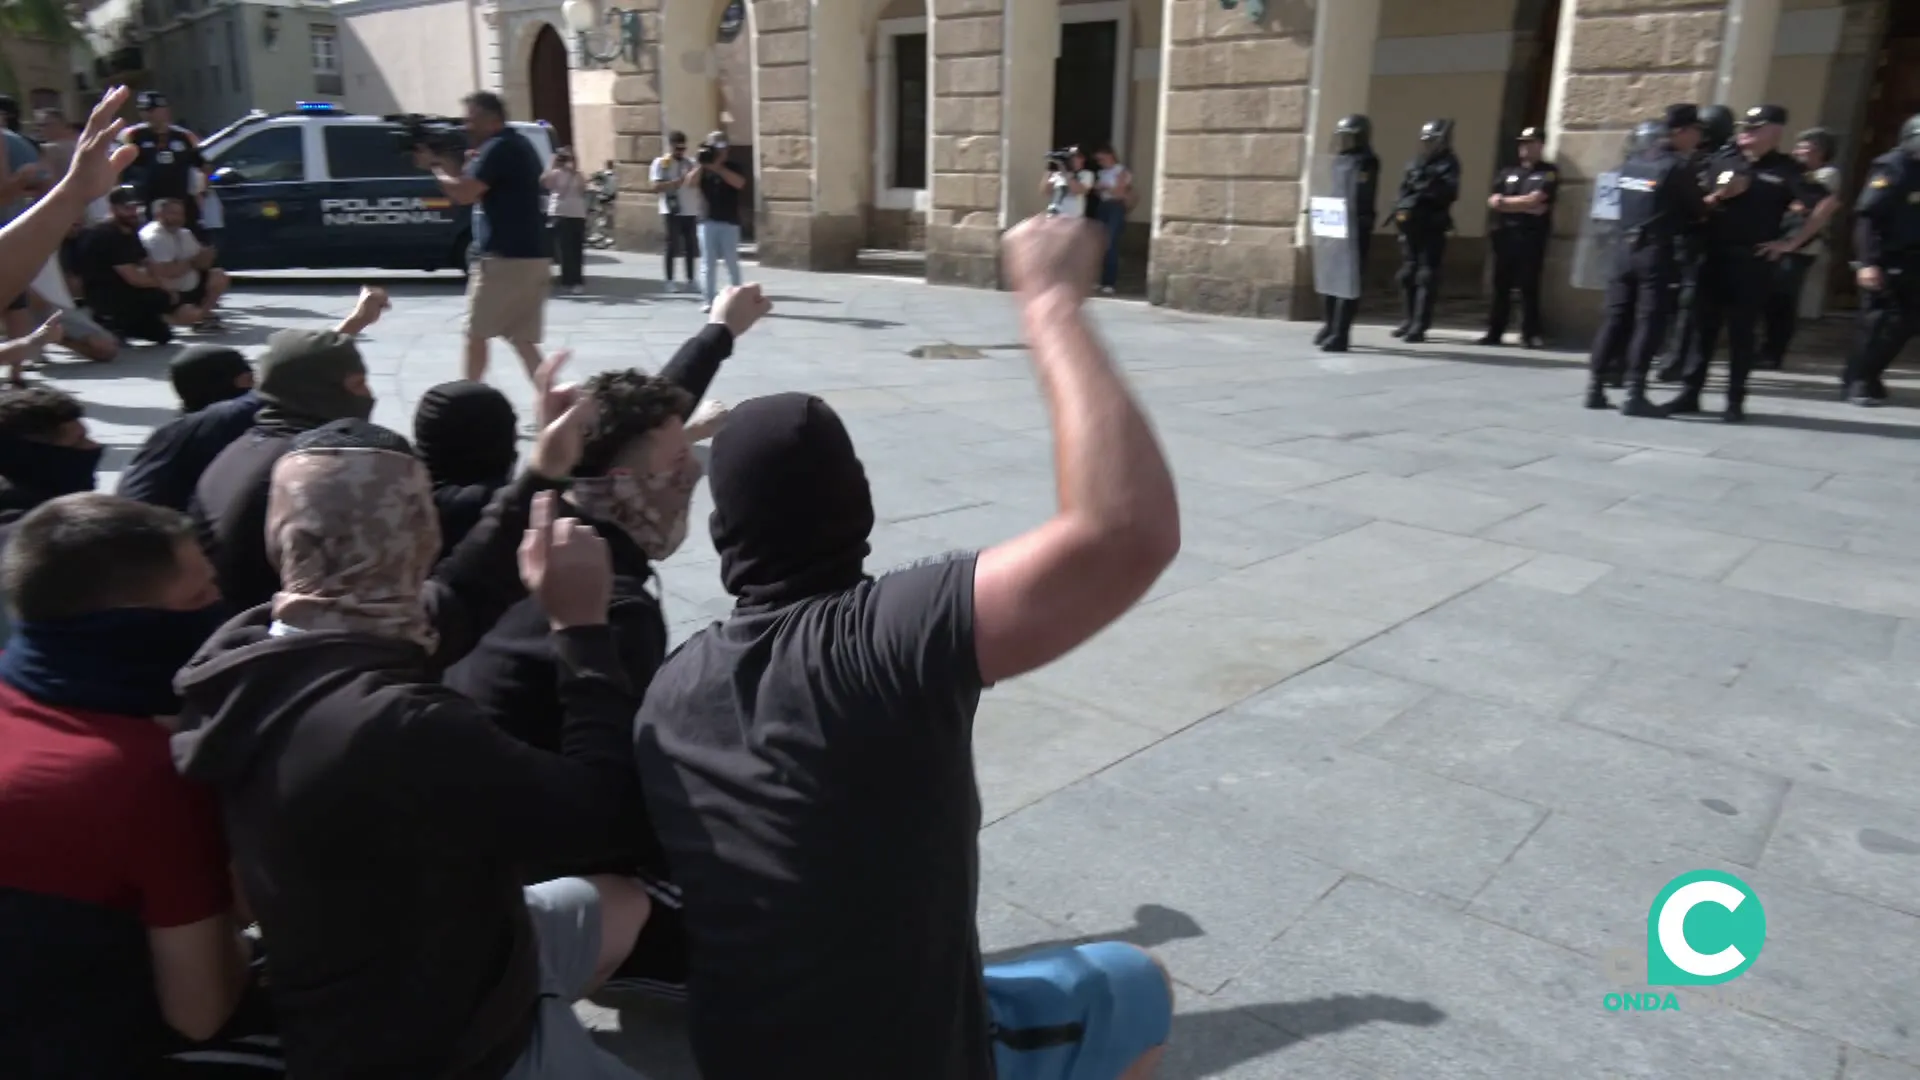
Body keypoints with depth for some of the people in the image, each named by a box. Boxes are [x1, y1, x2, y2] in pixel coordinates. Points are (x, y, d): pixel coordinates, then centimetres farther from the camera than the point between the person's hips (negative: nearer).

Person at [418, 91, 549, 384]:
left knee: (476, 334, 5)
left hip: (506, 259, -9)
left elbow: (464, 194, -16)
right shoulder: (519, 145, 19)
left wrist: (434, 165, -1)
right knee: (523, 340, 8)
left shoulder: (498, 148, -12)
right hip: (531, 257, 9)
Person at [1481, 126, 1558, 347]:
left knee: (1529, 288, -4)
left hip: (1531, 237, -4)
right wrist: (1525, 207, -8)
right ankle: (1494, 332, 9)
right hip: (1505, 235, 4)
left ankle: (1529, 334, -2)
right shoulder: (1507, 173, 16)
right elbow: (1493, 202, 1)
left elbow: (1533, 200, -10)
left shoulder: (1548, 173, 4)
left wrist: (1506, 201, -1)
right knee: (1500, 286, 5)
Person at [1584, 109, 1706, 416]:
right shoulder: (1678, 167, -7)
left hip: (1625, 248, 6)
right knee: (1649, 321, -4)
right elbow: (1697, 210, -1)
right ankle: (1634, 394, -6)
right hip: (1656, 252, -6)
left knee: (1616, 318, 8)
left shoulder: (1632, 162, 11)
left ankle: (1595, 387, 5)